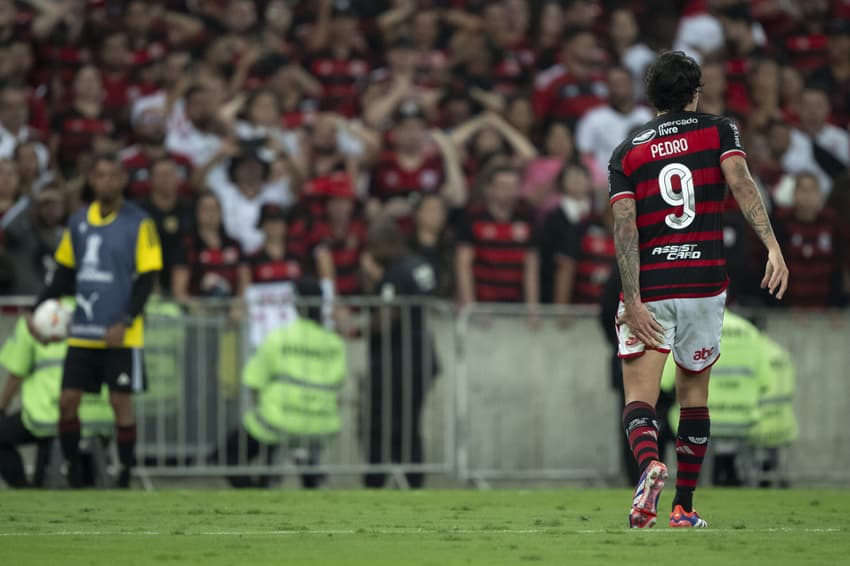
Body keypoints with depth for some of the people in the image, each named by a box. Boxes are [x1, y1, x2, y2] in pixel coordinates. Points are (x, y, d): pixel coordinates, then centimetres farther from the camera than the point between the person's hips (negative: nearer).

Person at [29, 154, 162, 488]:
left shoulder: (138, 223, -5)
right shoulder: (78, 222, 9)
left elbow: (147, 279, -7)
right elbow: (65, 275, 16)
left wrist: (125, 323, -17)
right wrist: (39, 309, 5)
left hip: (121, 334, -4)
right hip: (82, 332, 4)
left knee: (121, 401, -2)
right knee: (67, 401, 1)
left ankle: (125, 477, 7)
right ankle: (73, 475, 12)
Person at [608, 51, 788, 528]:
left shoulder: (626, 154, 8)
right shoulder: (719, 131, 7)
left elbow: (624, 227, -4)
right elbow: (742, 184, -12)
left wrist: (634, 301, -10)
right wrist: (773, 247, -21)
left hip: (649, 290, -1)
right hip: (704, 283, 1)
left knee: (639, 398, -5)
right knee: (694, 393, 17)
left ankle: (651, 464, -37)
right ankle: (684, 506, 17)